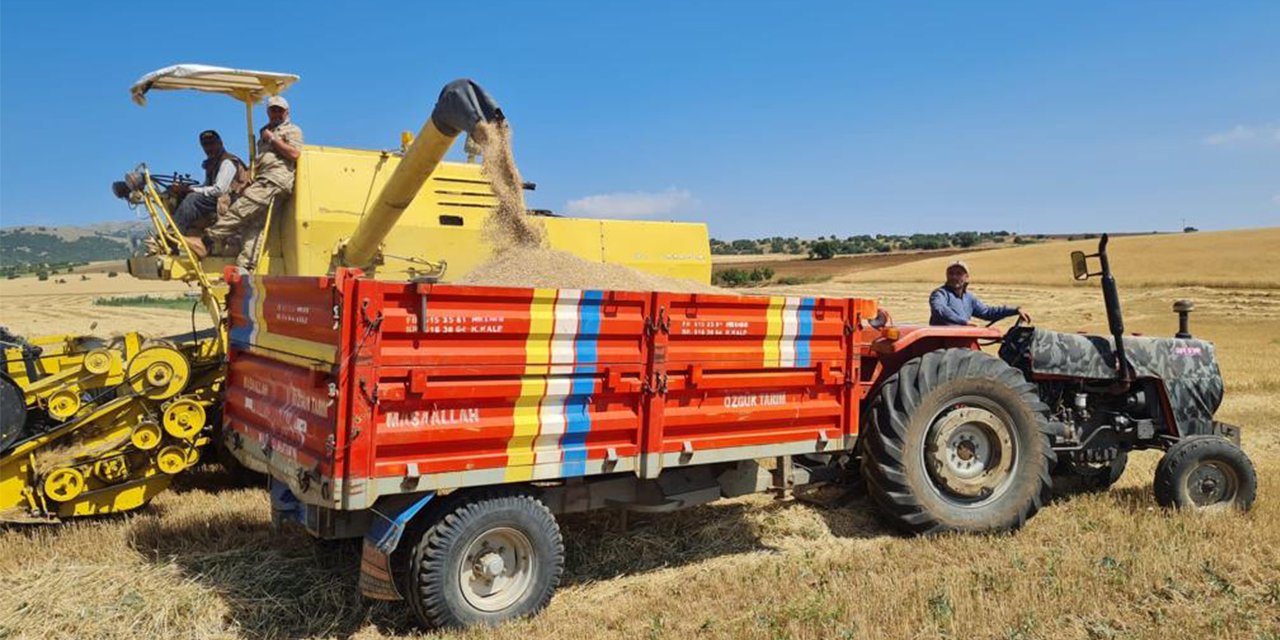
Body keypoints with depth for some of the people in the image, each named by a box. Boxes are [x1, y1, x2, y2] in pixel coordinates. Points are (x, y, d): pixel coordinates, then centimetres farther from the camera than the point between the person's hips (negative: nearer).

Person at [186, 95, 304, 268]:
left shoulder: (292, 130, 11)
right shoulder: (265, 132, 36)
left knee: (240, 209, -19)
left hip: (277, 177, -8)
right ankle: (244, 267, -17)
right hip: (263, 179, 8)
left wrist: (273, 139, -2)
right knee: (254, 224, -7)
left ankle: (207, 242, -23)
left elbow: (295, 154, -8)